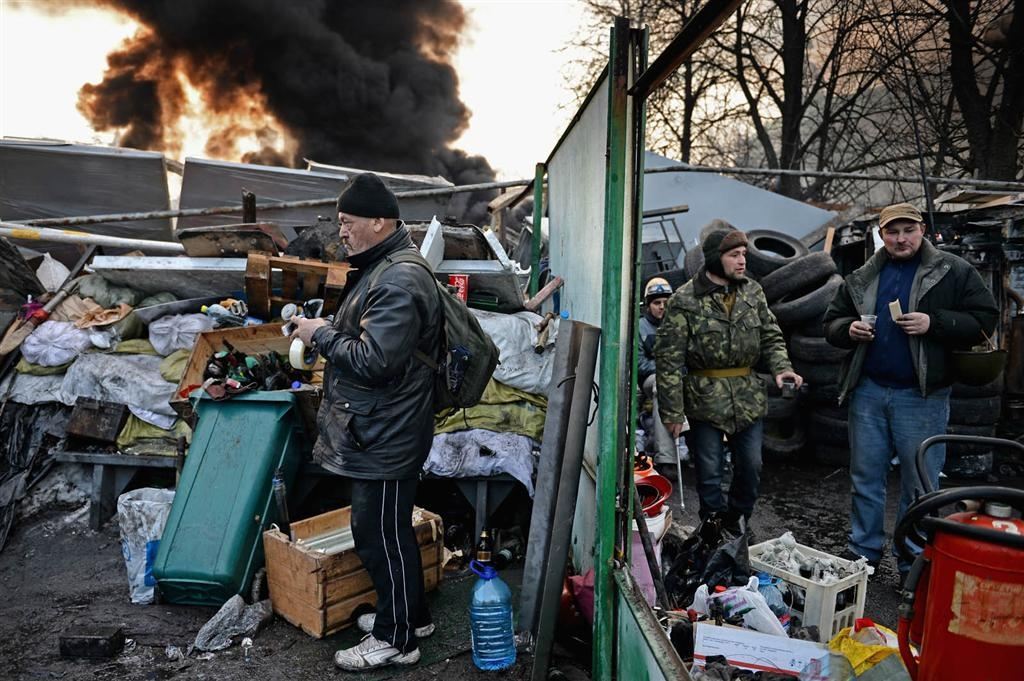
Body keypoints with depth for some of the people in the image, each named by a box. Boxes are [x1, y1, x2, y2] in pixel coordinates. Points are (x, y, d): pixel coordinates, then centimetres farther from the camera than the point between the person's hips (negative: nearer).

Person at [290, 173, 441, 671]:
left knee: (380, 534, 3)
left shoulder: (399, 281, -22)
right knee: (390, 529, 21)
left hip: (386, 437, -11)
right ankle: (410, 614, 37)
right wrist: (327, 330, 10)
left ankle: (397, 638, 21)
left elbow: (373, 360, -27)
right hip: (377, 431, 11)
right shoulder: (382, 269, 13)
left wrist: (321, 336, -14)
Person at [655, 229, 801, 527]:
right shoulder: (685, 300, -11)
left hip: (748, 398, 5)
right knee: (710, 474, 5)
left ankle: (738, 523, 37)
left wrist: (781, 367, -8)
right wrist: (673, 412, -13)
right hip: (705, 399, -5)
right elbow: (669, 359, -11)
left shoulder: (752, 292, 6)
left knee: (751, 468, 15)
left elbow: (771, 335, 14)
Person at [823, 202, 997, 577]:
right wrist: (849, 330, -8)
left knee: (919, 484, 6)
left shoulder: (954, 272, -1)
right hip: (868, 391, 3)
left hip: (921, 395, -3)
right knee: (866, 478, 12)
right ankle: (863, 552, 27)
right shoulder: (861, 278, 9)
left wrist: (934, 323, -19)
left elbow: (984, 320, -5)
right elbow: (832, 323, 13)